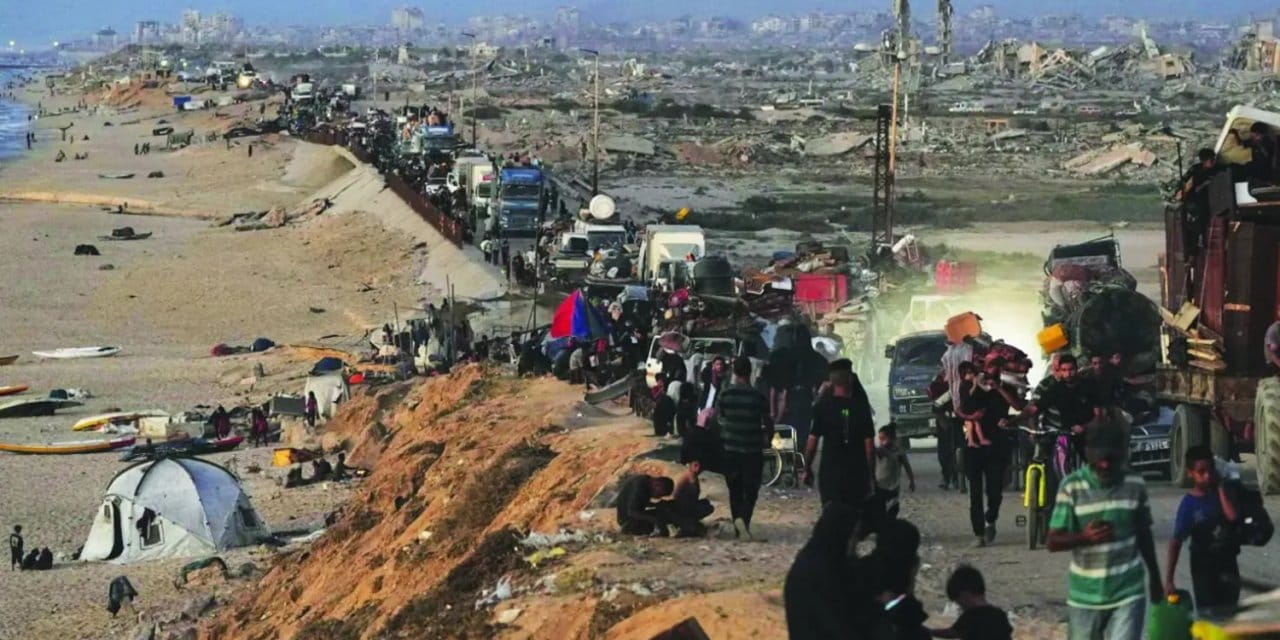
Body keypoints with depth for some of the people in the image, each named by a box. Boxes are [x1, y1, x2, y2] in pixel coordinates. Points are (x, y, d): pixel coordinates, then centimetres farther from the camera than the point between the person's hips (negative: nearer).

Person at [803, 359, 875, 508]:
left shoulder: (822, 406, -3)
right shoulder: (861, 406, -3)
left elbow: (812, 440, -4)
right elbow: (869, 444, -4)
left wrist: (807, 469, 6)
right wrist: (871, 474, 3)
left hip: (830, 473, 0)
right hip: (857, 473, 0)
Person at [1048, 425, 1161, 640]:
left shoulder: (1135, 486, -2)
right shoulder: (1072, 487, -9)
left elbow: (1144, 534, 12)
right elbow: (1054, 542, -11)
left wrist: (1155, 578, 21)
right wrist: (1084, 537, -31)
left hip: (1127, 592, 0)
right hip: (1085, 594, 0)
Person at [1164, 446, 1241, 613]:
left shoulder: (1222, 492, -5)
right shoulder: (1189, 504, -16)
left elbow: (1233, 516, -23)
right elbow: (1176, 542, -17)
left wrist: (1220, 488, -17)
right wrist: (1169, 580, -22)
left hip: (1227, 563, 4)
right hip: (1204, 567, -4)